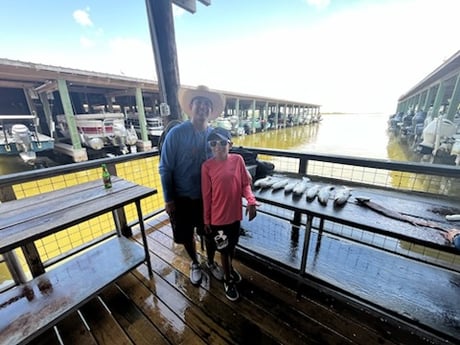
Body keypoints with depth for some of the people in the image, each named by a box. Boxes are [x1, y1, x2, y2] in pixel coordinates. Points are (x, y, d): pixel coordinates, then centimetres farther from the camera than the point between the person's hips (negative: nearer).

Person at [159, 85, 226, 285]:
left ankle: (211, 262, 47)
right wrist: (168, 199, -8)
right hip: (183, 197, -2)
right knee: (187, 235, 17)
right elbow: (165, 168, -9)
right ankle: (195, 264, 47)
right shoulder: (176, 133, -13)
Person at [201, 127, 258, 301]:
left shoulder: (238, 160, -7)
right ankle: (228, 280, 40)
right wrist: (206, 219, -2)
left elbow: (245, 184, -1)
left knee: (232, 245, 25)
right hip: (218, 217, -3)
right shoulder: (207, 166, -13)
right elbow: (207, 195, -8)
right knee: (224, 249, 16)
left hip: (235, 213, 3)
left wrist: (251, 201, -17)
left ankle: (230, 267, 54)